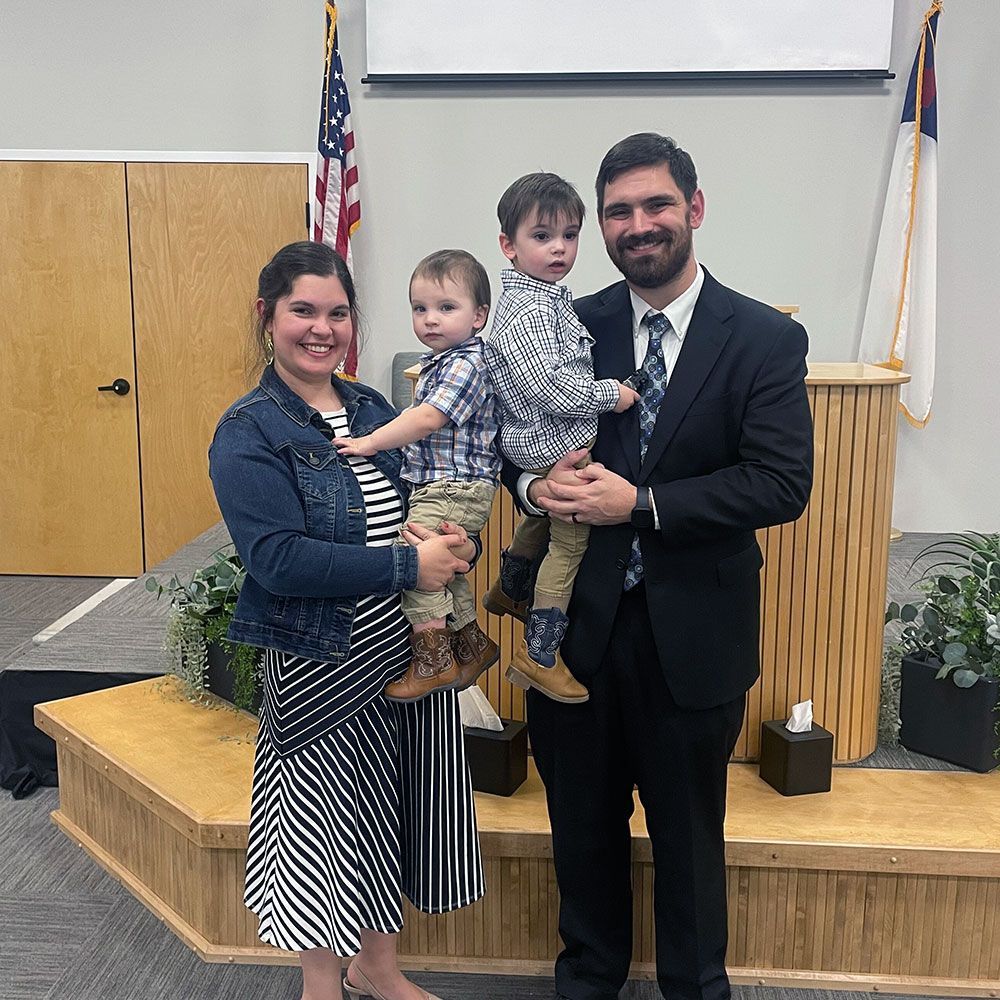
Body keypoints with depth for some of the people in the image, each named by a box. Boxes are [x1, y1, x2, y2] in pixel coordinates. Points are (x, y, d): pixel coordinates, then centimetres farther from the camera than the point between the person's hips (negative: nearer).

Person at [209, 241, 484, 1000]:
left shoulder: (376, 412, 6)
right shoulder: (248, 432, -12)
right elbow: (278, 558, -24)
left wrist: (458, 546, -14)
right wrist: (408, 566, -25)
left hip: (409, 651, 6)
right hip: (319, 665, -6)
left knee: (392, 811, 18)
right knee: (324, 823, 10)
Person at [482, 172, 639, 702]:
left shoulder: (544, 296, 10)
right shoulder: (529, 312, -23)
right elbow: (547, 385, -30)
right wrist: (610, 393, -20)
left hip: (542, 443, 10)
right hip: (558, 446, -10)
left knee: (544, 517, 30)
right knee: (570, 540, -1)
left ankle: (507, 591, 51)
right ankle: (540, 655, 7)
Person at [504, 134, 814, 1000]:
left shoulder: (765, 339, -7)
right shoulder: (573, 327, 1)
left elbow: (783, 484, -15)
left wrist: (641, 504, -22)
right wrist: (536, 484, -16)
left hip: (691, 633, -2)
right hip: (576, 618, 3)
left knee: (688, 831, 17)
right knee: (582, 821, 20)